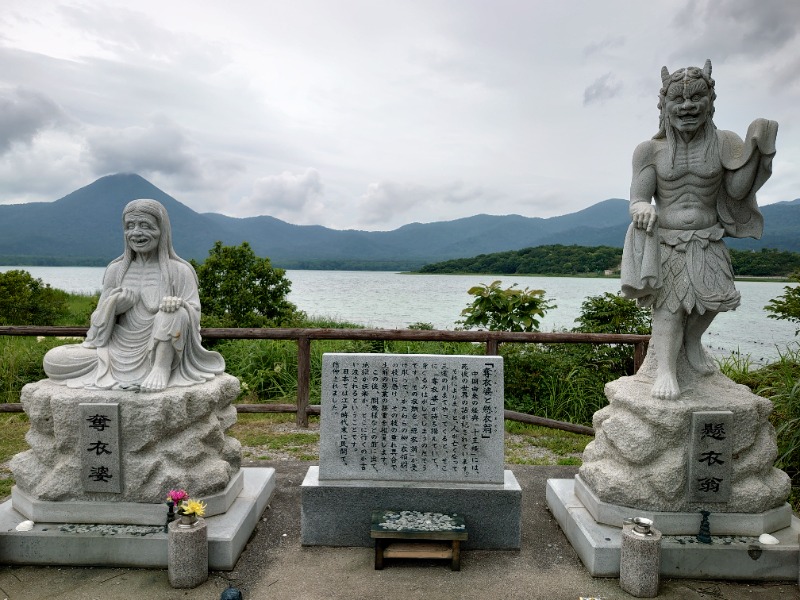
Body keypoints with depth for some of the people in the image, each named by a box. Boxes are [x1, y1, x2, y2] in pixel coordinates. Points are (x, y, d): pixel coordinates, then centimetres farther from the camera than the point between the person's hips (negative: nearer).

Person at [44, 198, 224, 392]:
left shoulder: (179, 271, -1)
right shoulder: (116, 270, 9)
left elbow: (194, 315, -6)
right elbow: (99, 322, 11)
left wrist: (179, 304, -28)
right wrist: (111, 306, -12)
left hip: (161, 352, -3)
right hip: (121, 355, 4)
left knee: (175, 310, -30)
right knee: (52, 360, -12)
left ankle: (162, 368, -20)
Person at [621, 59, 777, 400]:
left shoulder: (723, 144, 1)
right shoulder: (652, 150, -4)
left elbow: (737, 191, -1)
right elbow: (637, 199, -6)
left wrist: (755, 146, -11)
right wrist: (643, 210, -31)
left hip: (707, 242, 2)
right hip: (665, 241, -2)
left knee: (713, 298, -13)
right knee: (669, 304, -12)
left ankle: (692, 339, 17)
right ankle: (665, 369, -10)